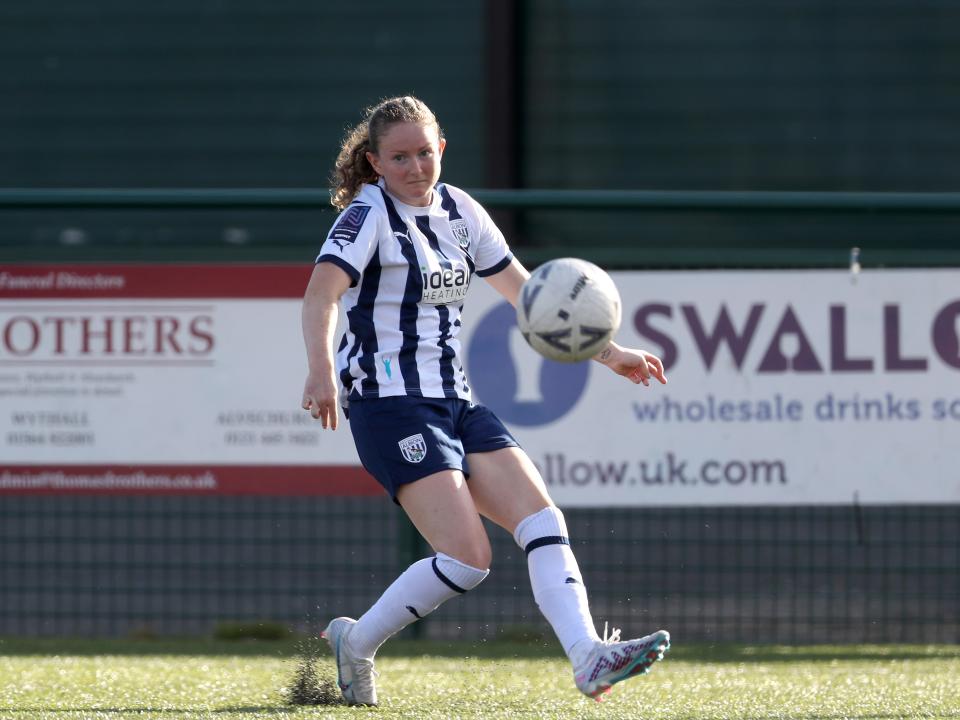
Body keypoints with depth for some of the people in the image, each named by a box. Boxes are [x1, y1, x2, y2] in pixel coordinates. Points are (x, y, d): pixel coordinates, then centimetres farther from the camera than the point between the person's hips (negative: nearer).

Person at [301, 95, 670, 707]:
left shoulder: (458, 210, 12)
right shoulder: (370, 214, -9)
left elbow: (525, 290, 22)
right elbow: (321, 294, -25)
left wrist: (607, 352, 19)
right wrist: (321, 370, -44)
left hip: (455, 401, 7)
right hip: (391, 403, -7)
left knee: (543, 520, -11)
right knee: (468, 558, -18)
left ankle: (589, 657, -21)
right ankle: (355, 644, 1)